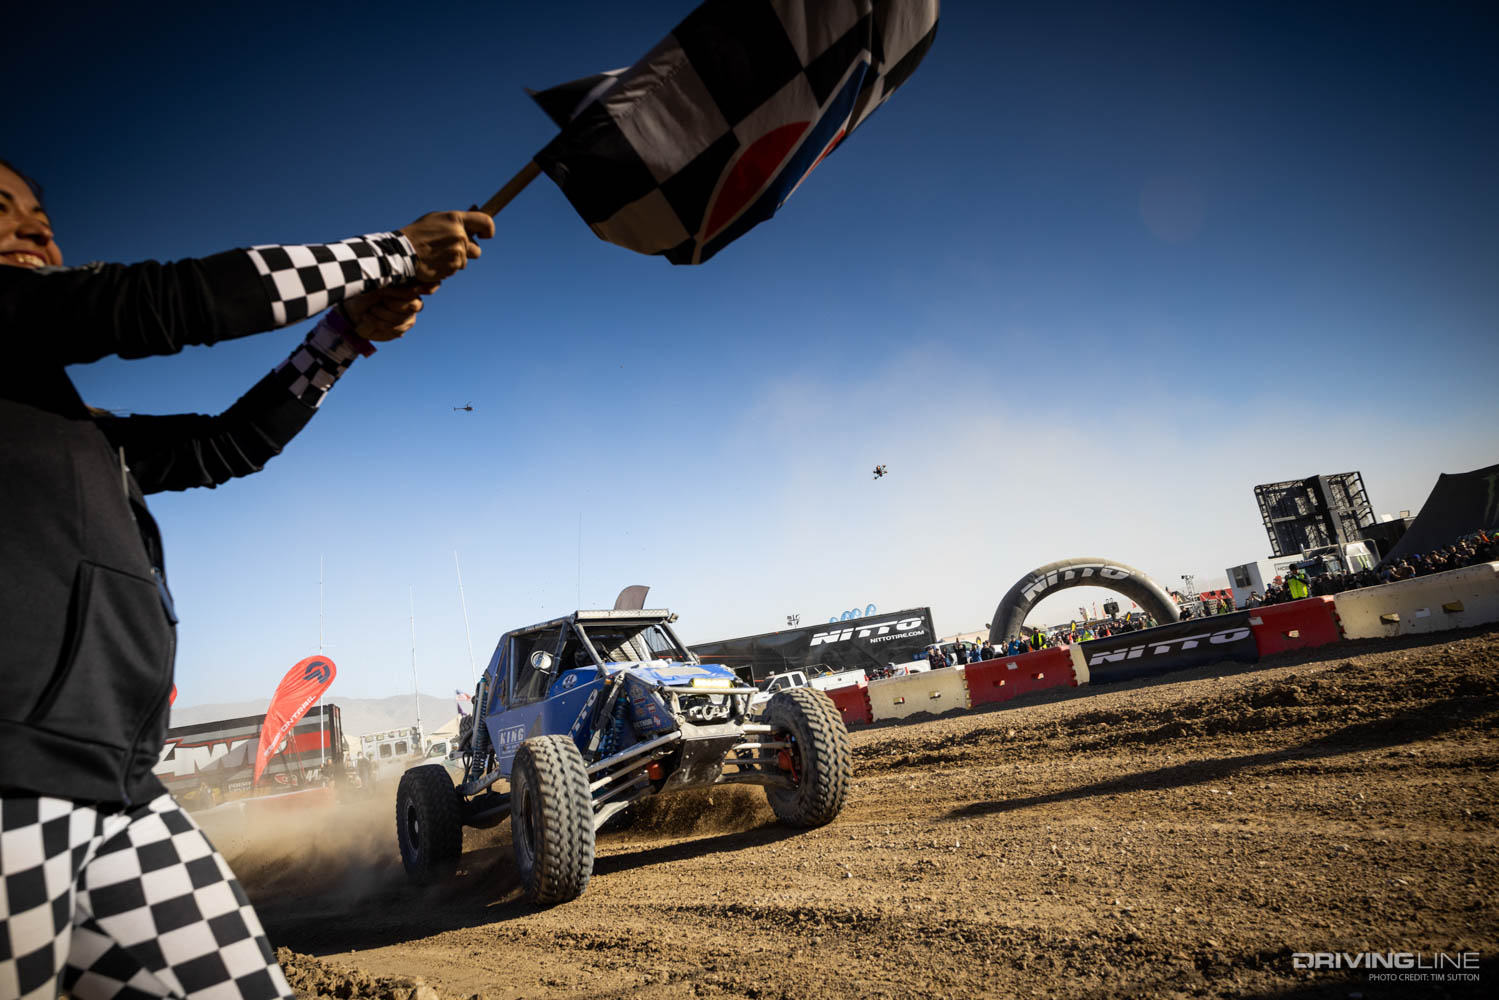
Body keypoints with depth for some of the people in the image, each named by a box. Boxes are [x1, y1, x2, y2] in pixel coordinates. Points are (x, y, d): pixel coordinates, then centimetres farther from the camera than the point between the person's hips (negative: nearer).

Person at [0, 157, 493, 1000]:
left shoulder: (83, 429, 26)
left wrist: (348, 331, 18)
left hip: (116, 788, 9)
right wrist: (390, 253, -1)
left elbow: (231, 444, 26)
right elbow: (163, 304, -6)